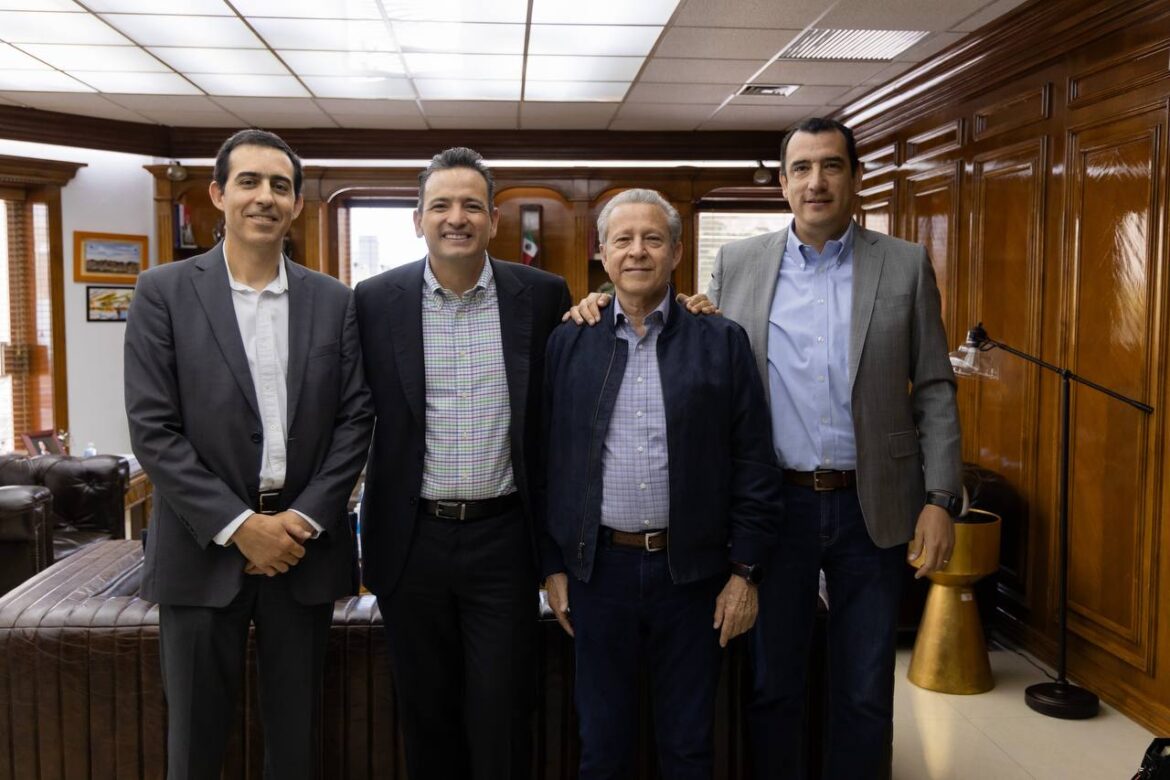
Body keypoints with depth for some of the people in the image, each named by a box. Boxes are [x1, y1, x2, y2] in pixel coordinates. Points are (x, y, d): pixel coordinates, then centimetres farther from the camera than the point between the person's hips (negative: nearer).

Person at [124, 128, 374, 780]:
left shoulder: (334, 301, 5)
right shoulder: (164, 292, -1)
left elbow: (356, 418, 2)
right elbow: (153, 428, -7)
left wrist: (304, 518, -9)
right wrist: (238, 525, -13)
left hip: (306, 543, 2)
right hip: (204, 546, -1)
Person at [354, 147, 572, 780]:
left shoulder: (542, 296, -1)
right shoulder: (376, 301, -1)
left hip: (503, 538, -1)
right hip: (412, 538, 1)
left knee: (502, 720, 7)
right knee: (425, 716, 16)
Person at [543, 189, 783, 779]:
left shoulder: (722, 342, 0)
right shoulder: (569, 344, 4)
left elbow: (755, 466, -1)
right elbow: (549, 463, 5)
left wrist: (745, 572, -4)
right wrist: (553, 566, 4)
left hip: (692, 571, -1)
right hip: (599, 570, 1)